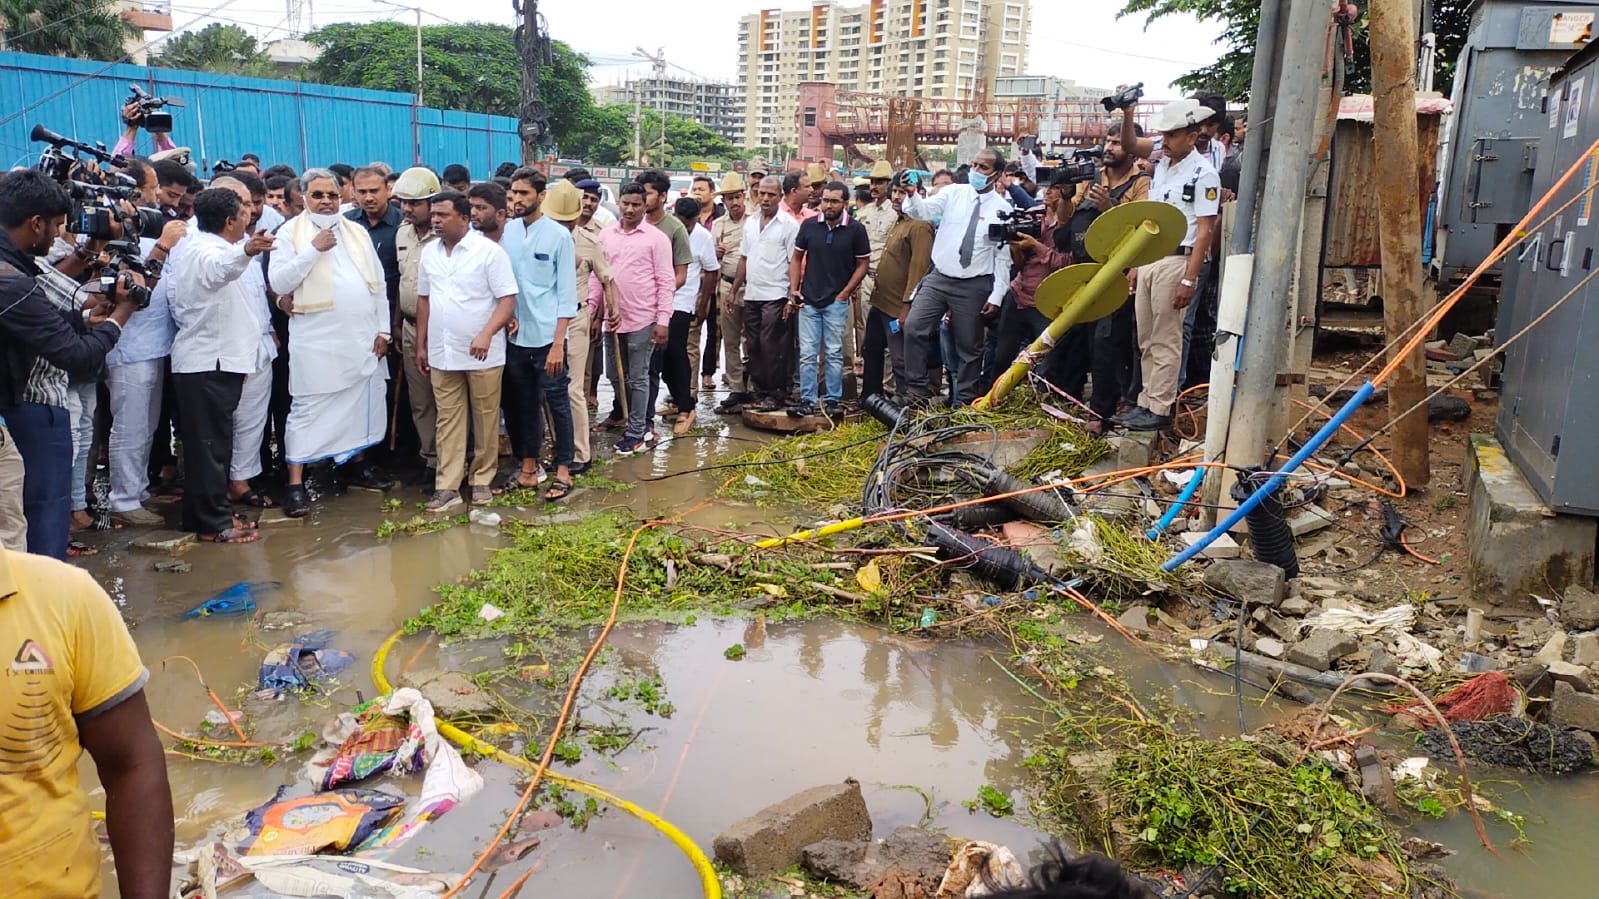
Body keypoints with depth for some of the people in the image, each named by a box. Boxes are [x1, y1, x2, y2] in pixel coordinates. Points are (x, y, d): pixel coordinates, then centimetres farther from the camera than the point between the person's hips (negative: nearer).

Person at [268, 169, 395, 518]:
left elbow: (378, 282, 12)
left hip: (364, 338, 5)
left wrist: (383, 328, 5)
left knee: (363, 403, 12)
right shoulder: (290, 232, -1)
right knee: (308, 408, -2)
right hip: (316, 340, -5)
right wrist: (313, 249, -17)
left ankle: (357, 465, 29)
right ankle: (296, 484, 0)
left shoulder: (358, 232, 12)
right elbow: (278, 282, -11)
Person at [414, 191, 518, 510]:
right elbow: (424, 299, 16)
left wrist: (486, 333, -25)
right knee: (448, 420, 6)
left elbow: (507, 300, -12)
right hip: (442, 354, 5)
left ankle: (482, 480, 19)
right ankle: (447, 487, 10)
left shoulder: (489, 251, -10)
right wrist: (421, 345, 14)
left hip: (482, 355, -5)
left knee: (485, 418, 6)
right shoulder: (429, 252, 9)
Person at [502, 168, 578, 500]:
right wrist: (505, 314, -8)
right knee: (522, 404, 13)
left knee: (557, 403, 3)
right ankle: (528, 467, 25)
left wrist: (558, 343, -12)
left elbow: (567, 294, -7)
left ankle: (563, 471, 12)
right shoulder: (505, 232, 3)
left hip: (547, 337, -4)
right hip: (515, 336, 4)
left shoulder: (559, 235, -6)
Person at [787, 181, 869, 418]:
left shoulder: (856, 230, -3)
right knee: (807, 353, 2)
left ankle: (832, 401, 11)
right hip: (808, 300, 2)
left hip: (836, 301, -2)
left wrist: (844, 293, -5)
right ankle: (807, 400, 8)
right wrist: (793, 291, 2)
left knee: (833, 354, 3)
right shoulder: (809, 225, 2)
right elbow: (796, 258, 10)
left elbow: (862, 264, 2)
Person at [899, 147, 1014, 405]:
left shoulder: (1002, 209, -2)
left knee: (969, 346, 8)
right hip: (938, 278, 2)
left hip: (974, 286, -1)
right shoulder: (953, 193, 3)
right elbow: (923, 211, -9)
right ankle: (917, 388, -1)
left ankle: (964, 401, 22)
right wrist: (912, 194, -31)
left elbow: (1004, 256, -1)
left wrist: (997, 296, -5)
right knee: (913, 327, -13)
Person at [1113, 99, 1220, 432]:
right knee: (1146, 340, 10)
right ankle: (1146, 403, 17)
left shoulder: (1203, 173, -9)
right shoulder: (1160, 166, 15)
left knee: (1165, 341, -4)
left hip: (1176, 261, -8)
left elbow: (1205, 231, -13)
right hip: (1147, 259, 8)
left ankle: (1160, 408, 2)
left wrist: (1189, 280, -18)